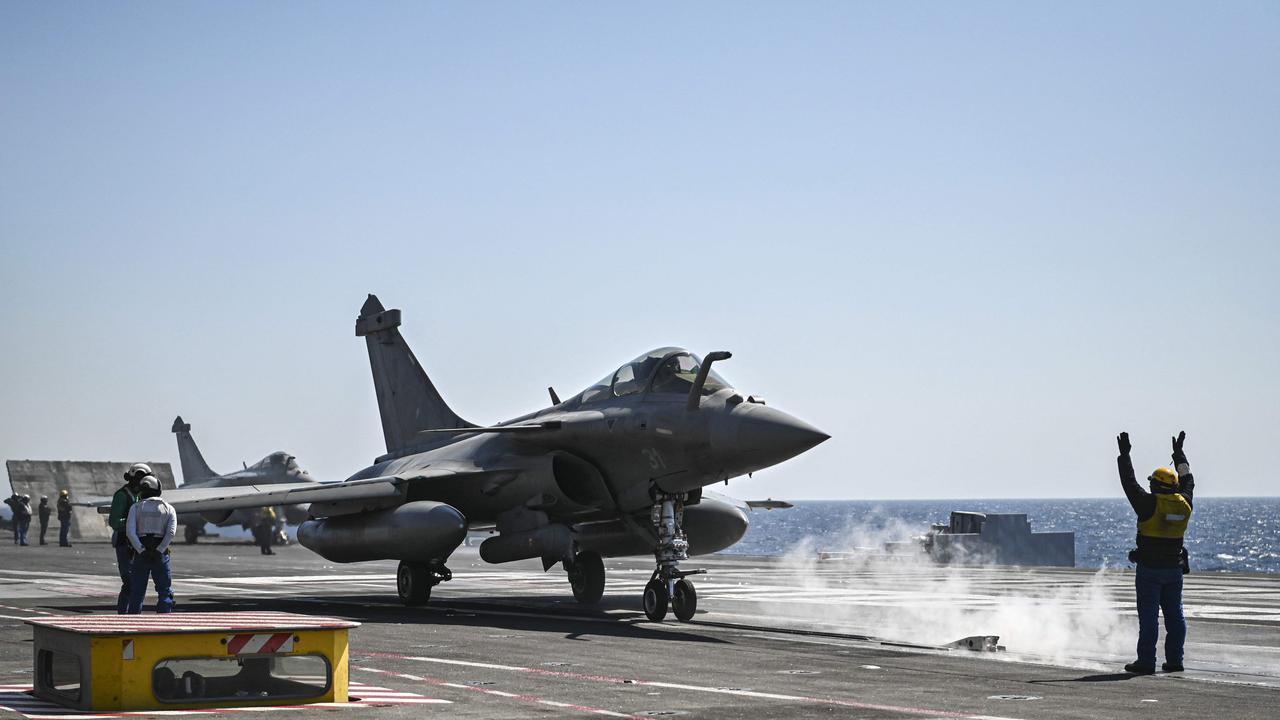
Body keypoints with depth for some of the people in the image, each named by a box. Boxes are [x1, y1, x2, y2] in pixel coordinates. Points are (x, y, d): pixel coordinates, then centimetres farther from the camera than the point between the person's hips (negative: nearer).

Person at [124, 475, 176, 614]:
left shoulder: (136, 507, 5)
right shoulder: (169, 509, 7)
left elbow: (130, 531, -10)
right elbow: (171, 532, -9)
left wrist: (142, 551, -14)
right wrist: (159, 551, -12)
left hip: (141, 555, 1)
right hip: (161, 555, -1)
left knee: (136, 592, 10)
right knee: (165, 593, 2)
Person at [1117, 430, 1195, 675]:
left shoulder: (1149, 504, -15)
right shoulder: (1184, 503, 1)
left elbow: (1129, 483, -9)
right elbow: (1187, 480, 19)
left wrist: (1124, 455, 0)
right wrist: (1179, 454, 31)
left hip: (1149, 569, -5)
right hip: (1175, 569, 5)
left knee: (1148, 616, -4)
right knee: (1174, 614, 10)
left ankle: (1146, 661, -4)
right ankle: (1174, 660, 11)